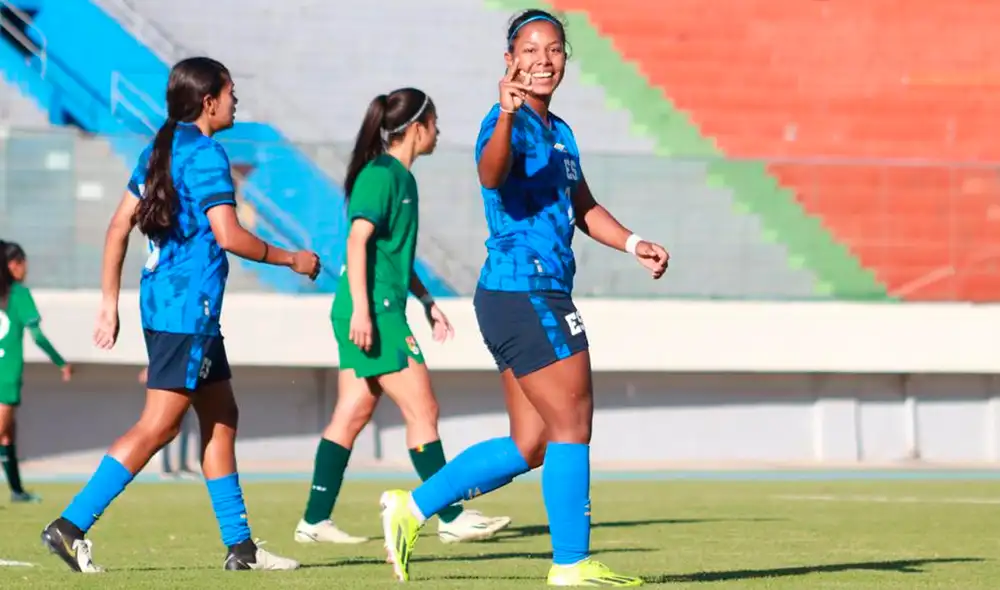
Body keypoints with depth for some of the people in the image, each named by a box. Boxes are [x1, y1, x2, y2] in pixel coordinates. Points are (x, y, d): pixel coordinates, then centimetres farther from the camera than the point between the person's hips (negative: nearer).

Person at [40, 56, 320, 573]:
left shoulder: (158, 151, 14)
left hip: (160, 301, 10)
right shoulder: (206, 155, -12)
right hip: (189, 306, -10)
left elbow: (119, 227, 14)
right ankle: (71, 526, -12)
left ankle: (239, 545, 17)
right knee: (158, 426, -9)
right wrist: (291, 259, -5)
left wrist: (109, 302, 16)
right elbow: (228, 236, -19)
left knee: (221, 416, 14)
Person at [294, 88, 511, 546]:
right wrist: (361, 308, -25)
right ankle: (451, 518, -2)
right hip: (372, 310, -10)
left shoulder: (400, 177, 17)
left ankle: (315, 521, 8)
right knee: (422, 409, -6)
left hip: (384, 310, 10)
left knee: (352, 415, 8)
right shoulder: (380, 175, -12)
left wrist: (426, 301, 26)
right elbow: (358, 241, -19)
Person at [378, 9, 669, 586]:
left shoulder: (559, 133, 18)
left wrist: (632, 243, 13)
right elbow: (492, 174, -34)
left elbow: (583, 207, 28)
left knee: (529, 445, 12)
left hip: (541, 298, 10)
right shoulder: (510, 126, -12)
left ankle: (413, 507, 17)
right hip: (525, 294, -10)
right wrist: (506, 117, -52)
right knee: (572, 426, -4)